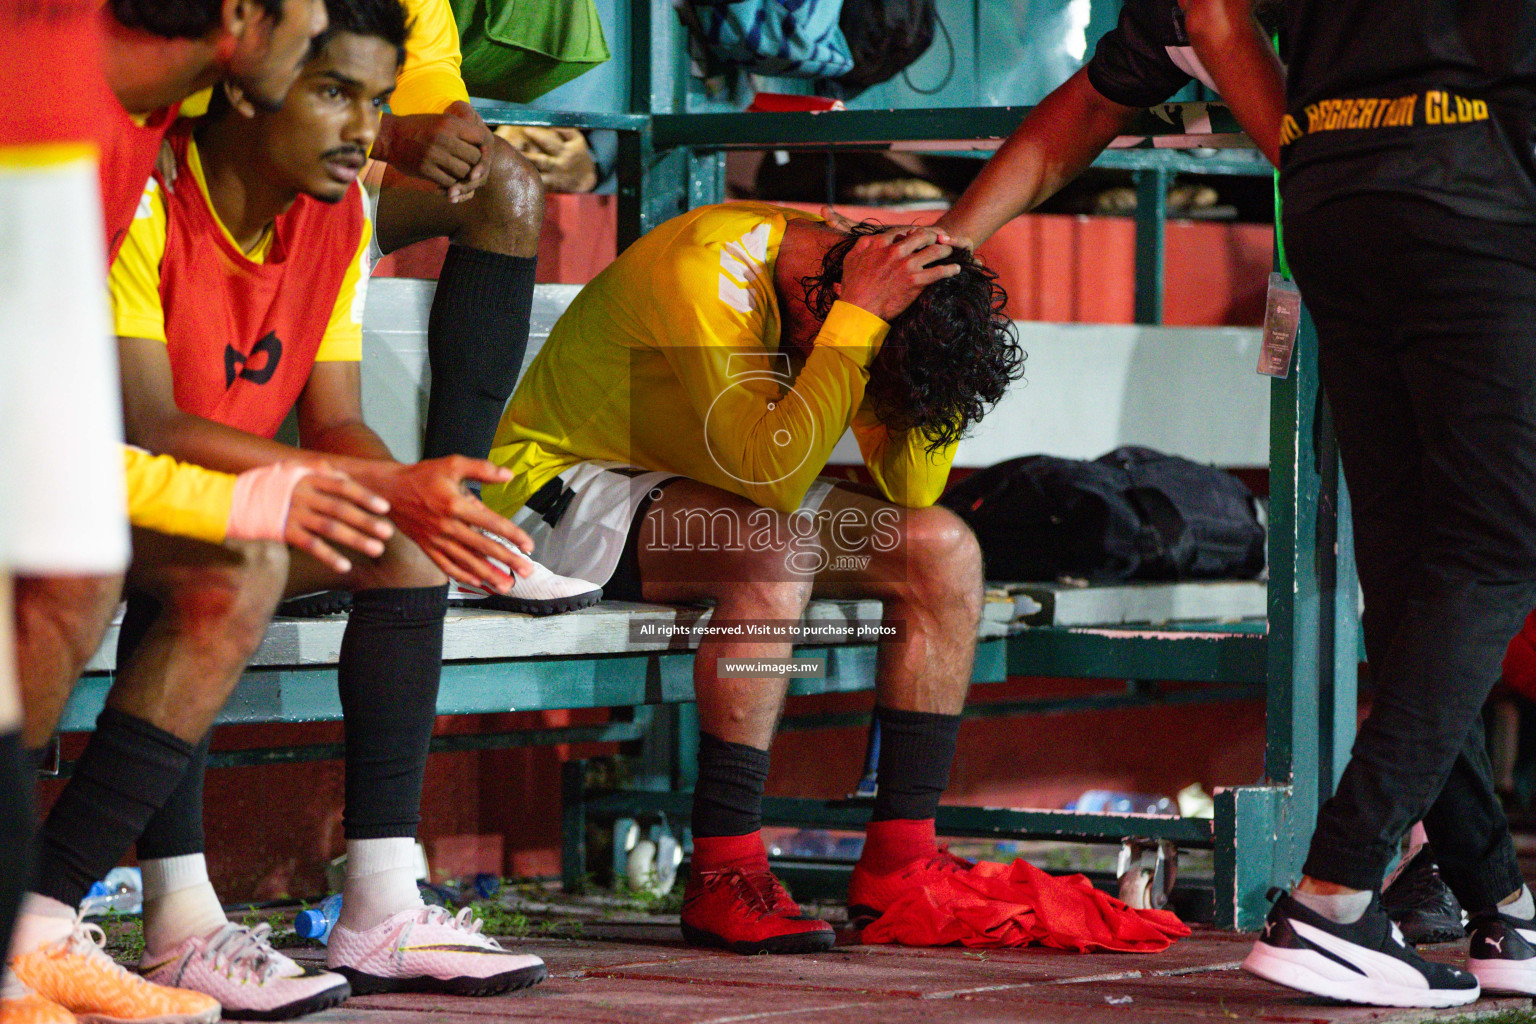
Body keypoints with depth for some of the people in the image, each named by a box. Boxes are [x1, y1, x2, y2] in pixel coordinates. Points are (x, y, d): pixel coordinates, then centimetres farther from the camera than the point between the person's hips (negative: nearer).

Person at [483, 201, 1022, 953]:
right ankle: (723, 878, -31)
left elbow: (909, 490, -7)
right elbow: (771, 475, -37)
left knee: (944, 552, -6)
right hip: (560, 489, -8)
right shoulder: (706, 271, -29)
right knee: (775, 557, -35)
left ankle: (899, 860, -5)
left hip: (709, 487, 8)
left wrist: (947, 351, -20)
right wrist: (860, 316, -38)